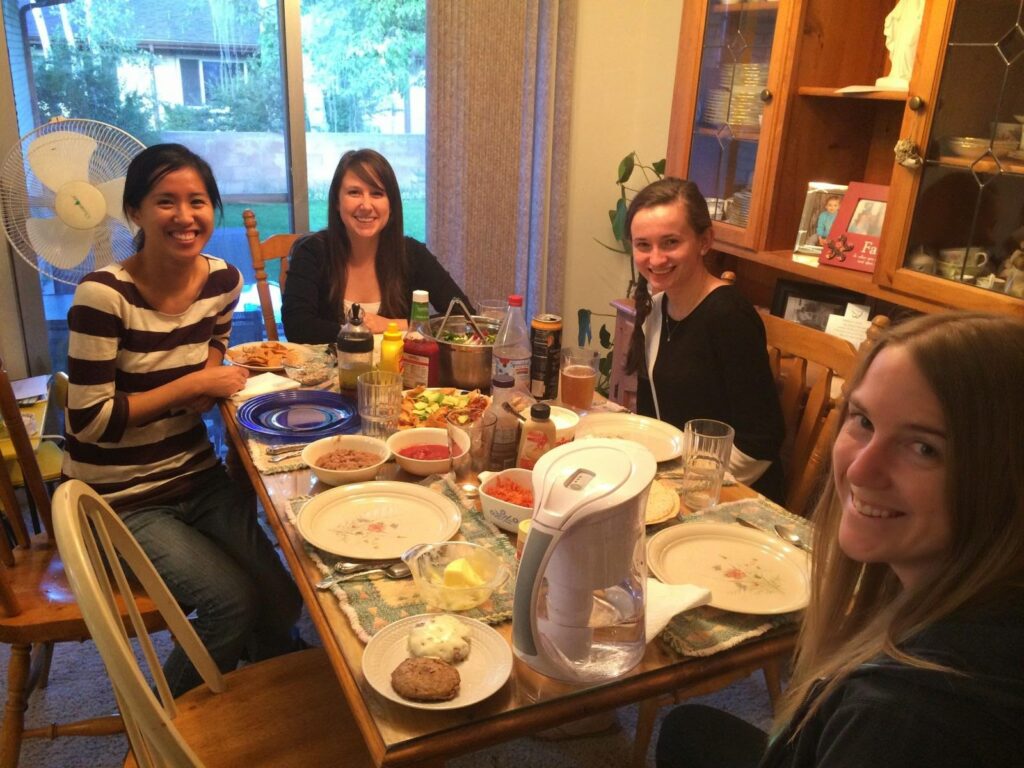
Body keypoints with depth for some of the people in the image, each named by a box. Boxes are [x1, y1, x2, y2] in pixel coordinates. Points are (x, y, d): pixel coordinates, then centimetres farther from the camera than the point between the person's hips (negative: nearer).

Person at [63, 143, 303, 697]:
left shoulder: (223, 280, -2)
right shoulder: (104, 296, -20)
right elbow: (88, 421, -18)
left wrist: (214, 378, -6)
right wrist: (191, 385, -17)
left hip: (198, 477, 5)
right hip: (123, 500, -5)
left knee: (282, 603, -5)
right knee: (234, 603, -17)